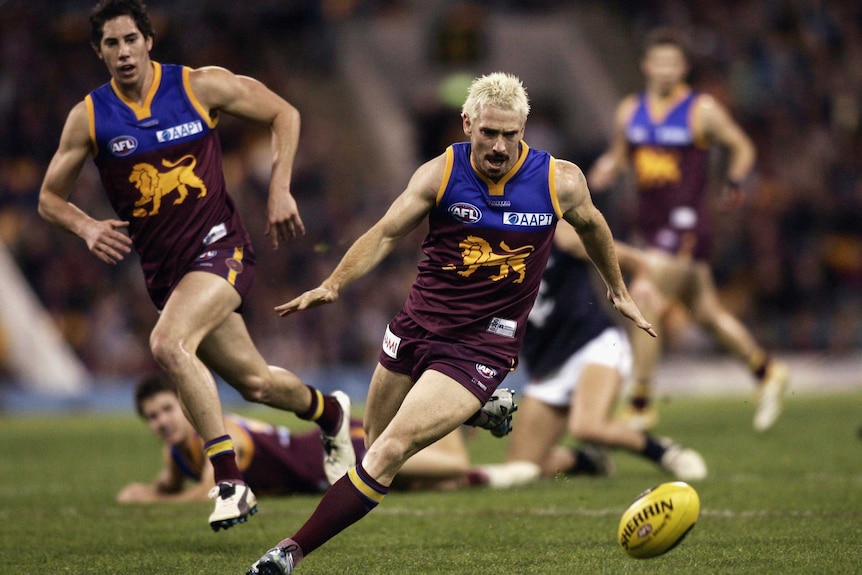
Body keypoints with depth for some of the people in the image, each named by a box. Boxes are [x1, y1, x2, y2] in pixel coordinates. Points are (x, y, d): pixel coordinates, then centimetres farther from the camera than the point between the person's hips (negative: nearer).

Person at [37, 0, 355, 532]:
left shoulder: (201, 86, -6)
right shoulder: (89, 117, -1)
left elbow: (284, 113, 6)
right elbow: (50, 197, 8)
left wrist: (280, 191, -3)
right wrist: (87, 227, -13)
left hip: (219, 246, -4)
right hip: (163, 268, 4)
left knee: (169, 344, -30)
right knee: (254, 382, 9)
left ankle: (231, 481, -24)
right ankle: (329, 412, 44)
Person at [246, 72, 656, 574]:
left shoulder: (561, 182, -7)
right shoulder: (441, 174, -8)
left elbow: (592, 224, 14)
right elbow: (387, 234, -4)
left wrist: (618, 289, 27)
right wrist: (332, 285, -19)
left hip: (485, 341, -3)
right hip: (420, 321, 4)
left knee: (390, 452, -18)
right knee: (376, 438, 20)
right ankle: (480, 411, 45)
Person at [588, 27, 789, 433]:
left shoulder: (703, 111, -6)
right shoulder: (630, 111, 9)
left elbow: (742, 147, 5)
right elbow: (618, 155, 20)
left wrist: (734, 183, -8)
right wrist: (604, 173, 0)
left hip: (684, 225, -6)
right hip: (650, 227, 6)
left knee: (644, 306, -16)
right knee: (707, 313, 15)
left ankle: (640, 406, -9)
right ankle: (766, 371, 34)